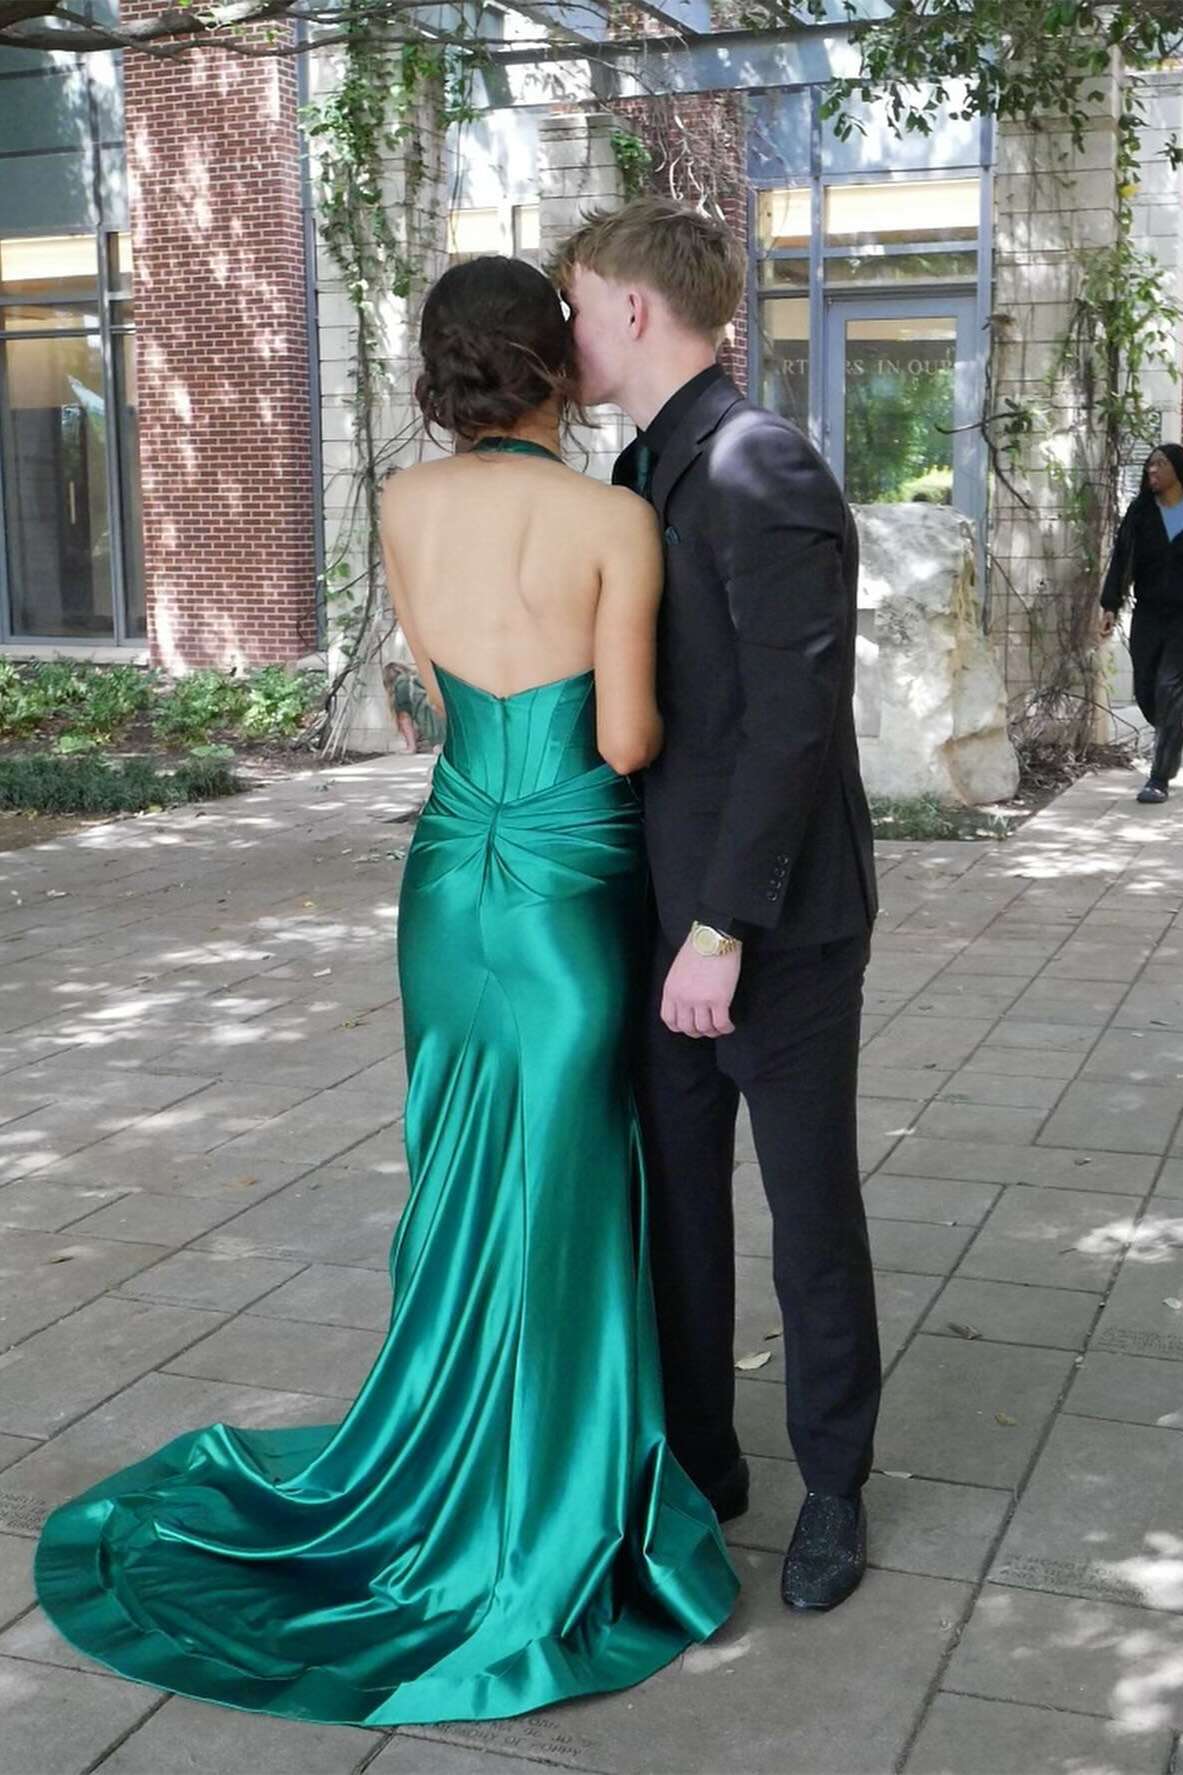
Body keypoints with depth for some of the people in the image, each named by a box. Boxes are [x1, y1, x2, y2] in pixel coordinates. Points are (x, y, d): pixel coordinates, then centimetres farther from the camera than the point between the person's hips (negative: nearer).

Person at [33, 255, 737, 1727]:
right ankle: (532, 1531, 20)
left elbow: (443, 694, 9)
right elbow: (626, 739, -12)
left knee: (459, 1181, 19)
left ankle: (435, 1471, 31)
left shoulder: (404, 505, 1)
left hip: (449, 873, 5)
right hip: (570, 889, -5)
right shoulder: (616, 520, -14)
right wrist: (670, 710, 8)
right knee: (558, 1204, 7)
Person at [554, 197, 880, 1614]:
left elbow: (795, 714, -22)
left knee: (812, 1213, 7)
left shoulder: (764, 474, -17)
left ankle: (833, 1487, 26)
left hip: (774, 922, -8)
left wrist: (724, 925, -21)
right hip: (674, 911, 8)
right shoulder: (644, 474, 11)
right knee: (674, 1201, 15)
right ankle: (698, 1460, 31)